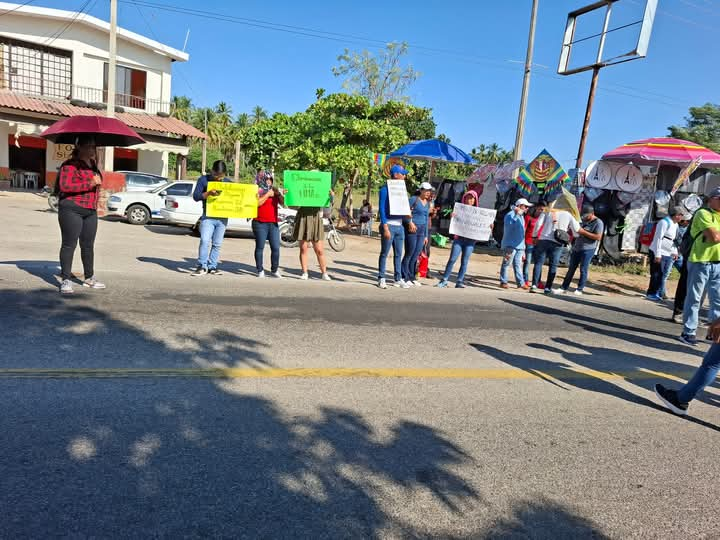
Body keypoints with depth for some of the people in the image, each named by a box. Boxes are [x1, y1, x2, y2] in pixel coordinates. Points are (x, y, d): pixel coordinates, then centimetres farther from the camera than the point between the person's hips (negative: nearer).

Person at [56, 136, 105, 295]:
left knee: (88, 245, 12)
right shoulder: (70, 165, -9)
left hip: (90, 211, 7)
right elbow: (64, 186, -20)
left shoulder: (92, 164, 15)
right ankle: (66, 280, 0)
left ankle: (89, 278, 22)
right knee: (69, 244, -4)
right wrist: (90, 183, -22)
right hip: (72, 210, -7)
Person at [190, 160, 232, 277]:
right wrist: (208, 193, -22)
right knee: (205, 241, -14)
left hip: (222, 218, 3)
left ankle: (212, 267, 14)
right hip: (208, 217, -3)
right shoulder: (203, 180, 1)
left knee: (217, 244, 6)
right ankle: (202, 267, -6)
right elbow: (196, 196, -5)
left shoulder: (229, 182, 8)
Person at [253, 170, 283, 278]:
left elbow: (283, 203, 15)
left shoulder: (275, 190, 17)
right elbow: (256, 203, -13)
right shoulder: (257, 190, 2)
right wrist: (268, 194, -11)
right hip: (260, 223, -4)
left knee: (276, 248, -1)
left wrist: (279, 194, -2)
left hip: (273, 223, 4)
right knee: (260, 247, -2)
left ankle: (274, 270, 9)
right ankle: (260, 270, 6)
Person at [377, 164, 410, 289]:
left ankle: (398, 279, 16)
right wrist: (385, 227, -18)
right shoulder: (385, 189, -8)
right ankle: (381, 279, 8)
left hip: (399, 226, 7)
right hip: (389, 225, -7)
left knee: (398, 254, 10)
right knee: (384, 253, 1)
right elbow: (382, 209, -12)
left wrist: (406, 213, 1)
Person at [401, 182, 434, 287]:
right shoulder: (414, 199, -3)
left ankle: (412, 277, 13)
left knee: (416, 255, 6)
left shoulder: (428, 203, 17)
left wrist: (426, 235, 19)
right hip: (412, 229, -6)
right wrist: (410, 222, -22)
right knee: (409, 253, -4)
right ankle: (404, 277, 3)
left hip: (422, 230, 6)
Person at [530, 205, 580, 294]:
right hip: (557, 243, 0)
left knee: (538, 263, 3)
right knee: (553, 266, 7)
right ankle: (548, 288, 7)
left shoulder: (548, 211, 7)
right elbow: (576, 229, 13)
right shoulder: (568, 215, 9)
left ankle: (534, 285, -6)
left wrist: (534, 236, 5)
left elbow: (538, 224, -3)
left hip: (543, 240, 0)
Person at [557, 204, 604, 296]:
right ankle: (564, 288, 9)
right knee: (571, 269, 7)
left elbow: (598, 237, -16)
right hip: (576, 248, 7)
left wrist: (583, 232, -18)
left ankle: (579, 290, 6)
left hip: (588, 250, -7)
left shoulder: (598, 223, -7)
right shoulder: (582, 220, 15)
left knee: (583, 270, -2)